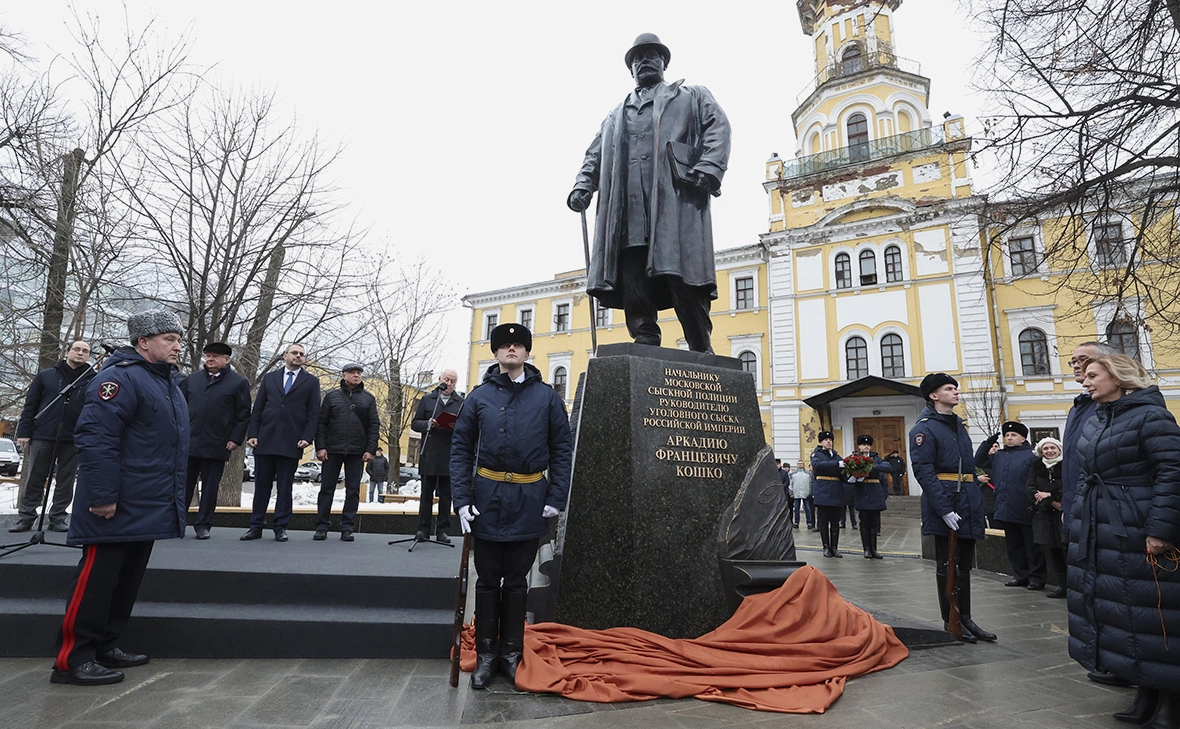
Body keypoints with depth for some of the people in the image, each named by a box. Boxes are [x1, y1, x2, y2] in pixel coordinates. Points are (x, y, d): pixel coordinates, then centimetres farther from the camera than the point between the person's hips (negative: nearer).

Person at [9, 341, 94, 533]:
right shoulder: (46, 376, 8)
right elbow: (30, 405, 7)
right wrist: (24, 432, 0)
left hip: (73, 441, 0)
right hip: (43, 437, 0)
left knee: (65, 482, 5)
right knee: (34, 479, 6)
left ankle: (58, 518, 13)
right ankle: (25, 517, 16)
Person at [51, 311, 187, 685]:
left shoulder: (167, 382, 16)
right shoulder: (121, 378, -15)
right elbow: (94, 438, -22)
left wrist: (173, 497, 22)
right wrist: (103, 496, -23)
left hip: (148, 509, 10)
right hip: (117, 509, -10)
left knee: (127, 581, 16)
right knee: (96, 580, -1)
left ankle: (105, 646, 28)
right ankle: (72, 659, 9)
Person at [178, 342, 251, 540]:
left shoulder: (239, 383, -1)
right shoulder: (192, 379, 11)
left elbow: (243, 415, -3)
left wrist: (236, 439, -9)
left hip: (216, 447, -3)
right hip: (188, 443, 3)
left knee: (210, 488, 7)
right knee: (184, 486, 9)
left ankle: (203, 525, 17)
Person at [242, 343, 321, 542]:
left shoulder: (311, 381, 7)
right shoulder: (269, 378, 13)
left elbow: (313, 414, 2)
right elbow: (257, 409, 11)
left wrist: (307, 438, -9)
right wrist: (252, 434, 0)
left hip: (291, 443, -2)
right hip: (264, 440, 2)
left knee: (285, 487, 3)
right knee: (261, 485, 7)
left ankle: (281, 527, 10)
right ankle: (256, 526, 15)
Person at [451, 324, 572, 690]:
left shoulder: (547, 396, 2)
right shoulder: (479, 396, 3)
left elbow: (562, 448, 1)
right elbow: (461, 449, 3)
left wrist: (556, 499, -6)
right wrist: (462, 500, -5)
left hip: (530, 499, 0)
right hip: (488, 498, 1)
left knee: (517, 581, 12)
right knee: (488, 580, 11)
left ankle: (511, 653, 27)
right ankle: (485, 653, 26)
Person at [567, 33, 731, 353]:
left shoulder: (692, 97, 25)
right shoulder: (617, 114, 36)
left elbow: (717, 129, 8)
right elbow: (595, 155, 29)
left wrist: (707, 169, -11)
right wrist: (582, 186, 8)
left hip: (675, 198, -3)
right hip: (627, 205, 4)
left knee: (680, 275, -14)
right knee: (632, 282, -10)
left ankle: (702, 352, -9)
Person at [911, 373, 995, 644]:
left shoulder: (959, 424, 16)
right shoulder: (924, 428, -10)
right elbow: (923, 471, -18)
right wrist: (944, 509, -23)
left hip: (968, 502, 8)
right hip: (944, 502, -8)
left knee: (964, 565, 14)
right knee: (946, 566, 3)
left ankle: (965, 619, 24)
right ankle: (950, 622, 15)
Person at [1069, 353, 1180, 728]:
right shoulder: (1094, 422, 12)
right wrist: (1080, 520, 16)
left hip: (1139, 537, -8)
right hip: (1101, 536, 8)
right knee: (1117, 610, 13)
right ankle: (1146, 696, 27)